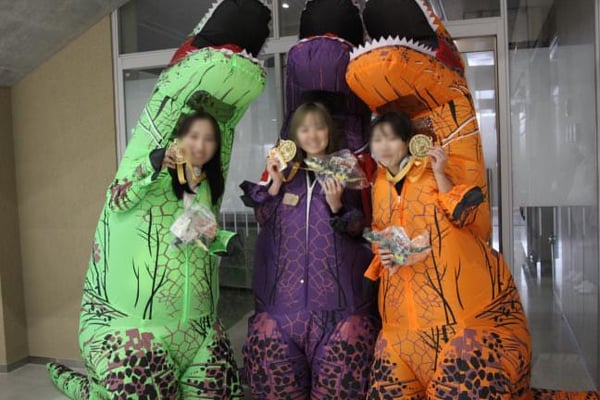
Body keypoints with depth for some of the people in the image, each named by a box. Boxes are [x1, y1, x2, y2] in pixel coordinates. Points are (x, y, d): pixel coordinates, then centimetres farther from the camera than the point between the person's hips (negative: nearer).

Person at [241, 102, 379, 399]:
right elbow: (263, 220, 7)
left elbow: (358, 230, 3)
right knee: (276, 369, -1)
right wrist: (275, 184, -5)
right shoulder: (284, 171, 13)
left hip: (336, 292, -1)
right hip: (286, 291, 2)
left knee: (337, 375, -6)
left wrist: (337, 205, -14)